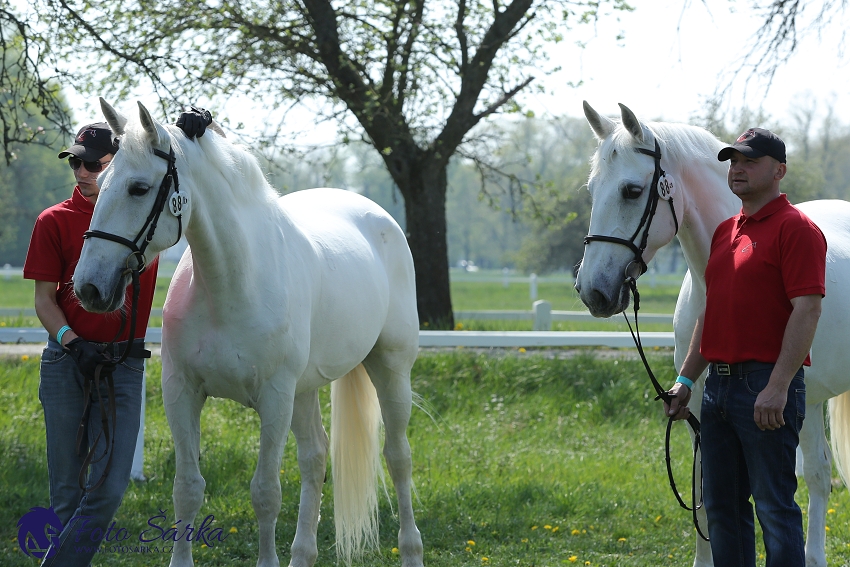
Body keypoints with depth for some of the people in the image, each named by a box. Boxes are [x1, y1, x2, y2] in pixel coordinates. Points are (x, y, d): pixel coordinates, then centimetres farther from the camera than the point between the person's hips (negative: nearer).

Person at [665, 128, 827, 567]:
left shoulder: (796, 229, -10)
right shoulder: (725, 232, 17)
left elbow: (807, 309, -18)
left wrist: (778, 387, -23)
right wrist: (686, 379, 17)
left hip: (766, 388, -9)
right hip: (720, 383, 9)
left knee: (774, 506, -7)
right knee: (722, 506, 12)